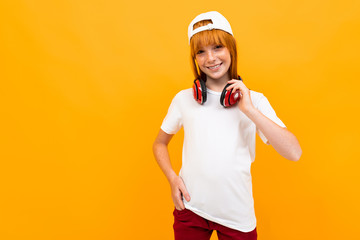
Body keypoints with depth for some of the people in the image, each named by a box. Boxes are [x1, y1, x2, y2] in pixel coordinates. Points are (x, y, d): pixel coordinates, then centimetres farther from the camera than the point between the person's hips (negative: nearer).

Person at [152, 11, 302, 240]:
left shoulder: (254, 100, -4)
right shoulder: (184, 98, -2)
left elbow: (294, 153, -13)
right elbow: (160, 144, 10)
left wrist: (249, 110, -18)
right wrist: (172, 178, -6)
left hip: (237, 215, 0)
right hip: (190, 208, 1)